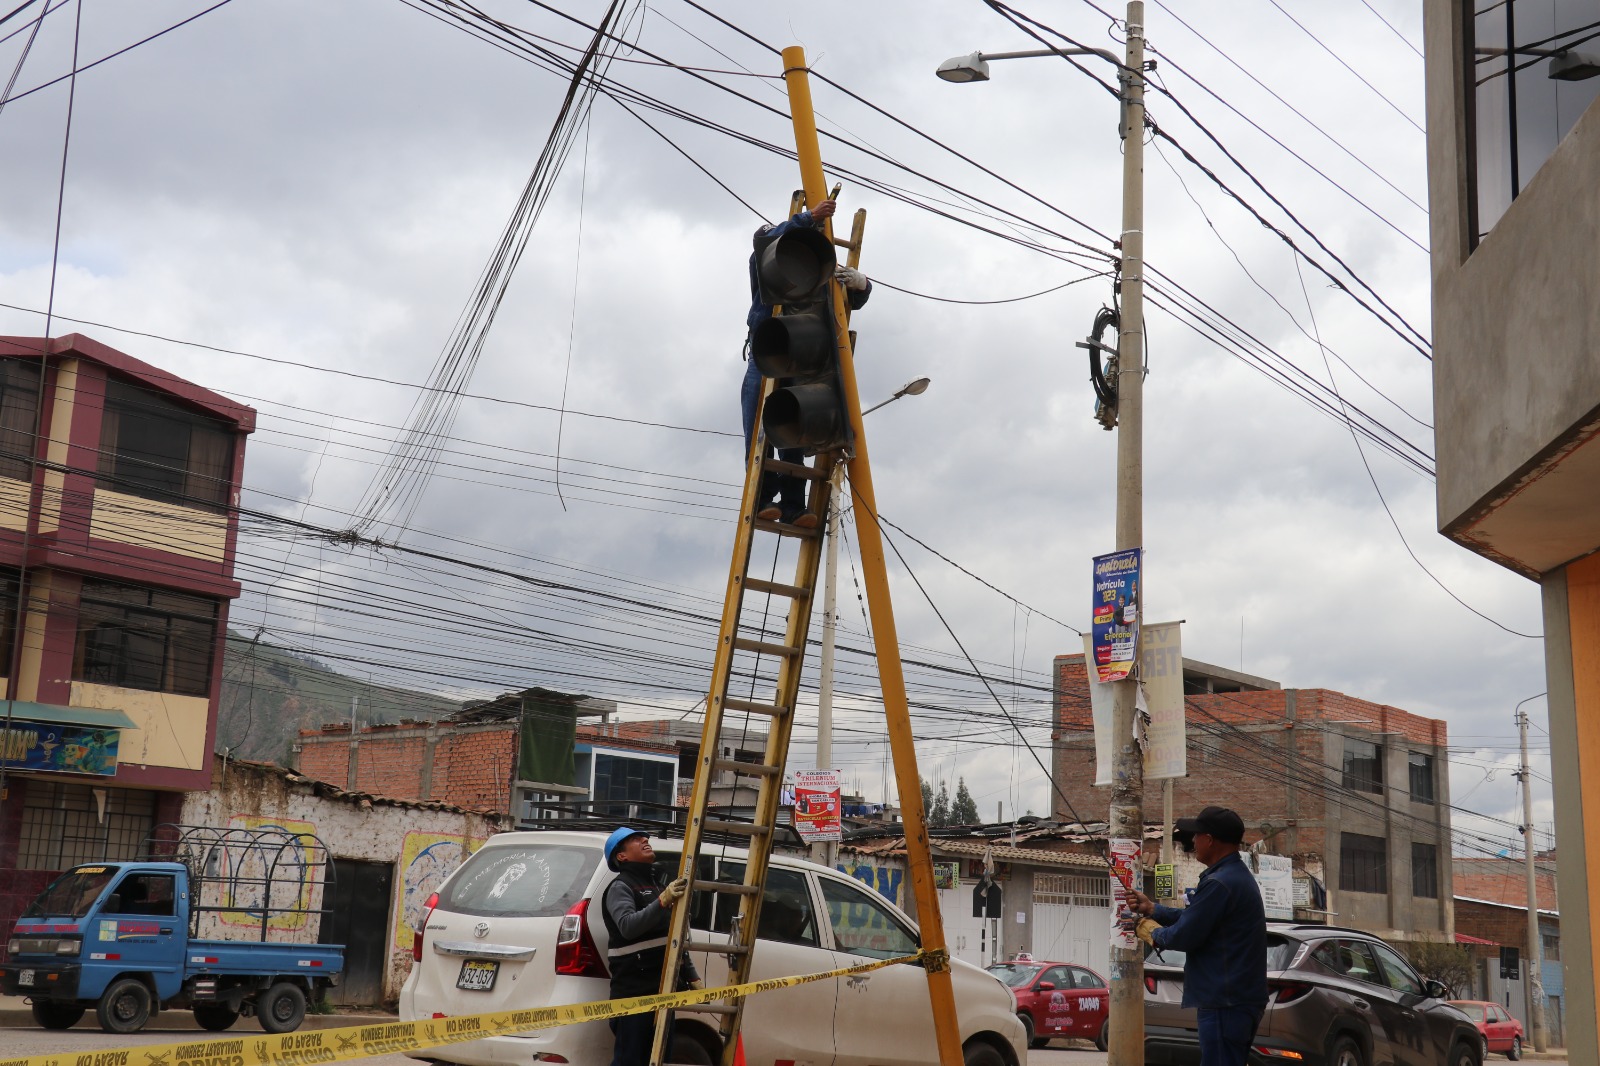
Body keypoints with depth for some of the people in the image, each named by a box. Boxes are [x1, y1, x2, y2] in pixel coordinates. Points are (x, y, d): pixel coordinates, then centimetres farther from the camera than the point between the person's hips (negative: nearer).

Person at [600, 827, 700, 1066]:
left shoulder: (658, 886, 23)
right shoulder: (620, 887, -4)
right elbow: (628, 926, -24)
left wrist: (691, 977, 19)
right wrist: (663, 901, -36)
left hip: (663, 988, 8)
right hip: (633, 990, -8)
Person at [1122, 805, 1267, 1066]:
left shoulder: (1219, 883, -20)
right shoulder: (1238, 875, 14)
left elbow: (1185, 936, -17)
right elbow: (1194, 919, 21)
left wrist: (1150, 930, 1)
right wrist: (1151, 908, 21)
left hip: (1225, 1004, -11)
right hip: (1239, 998, 11)